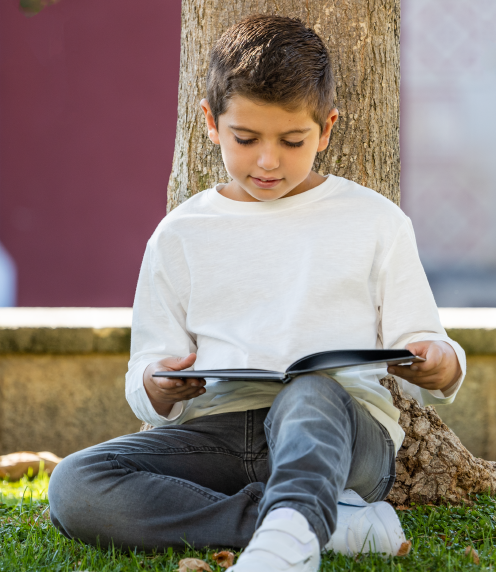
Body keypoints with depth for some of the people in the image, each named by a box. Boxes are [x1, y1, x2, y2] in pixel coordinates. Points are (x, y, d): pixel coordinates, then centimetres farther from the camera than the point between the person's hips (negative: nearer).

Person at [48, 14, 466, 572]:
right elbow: (148, 374, 17)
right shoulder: (181, 234, 17)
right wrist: (159, 387, -9)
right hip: (215, 434, 3)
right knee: (72, 487, -27)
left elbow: (419, 343, 12)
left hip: (342, 433, -2)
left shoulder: (375, 222, 13)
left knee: (310, 395, -39)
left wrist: (440, 366, -13)